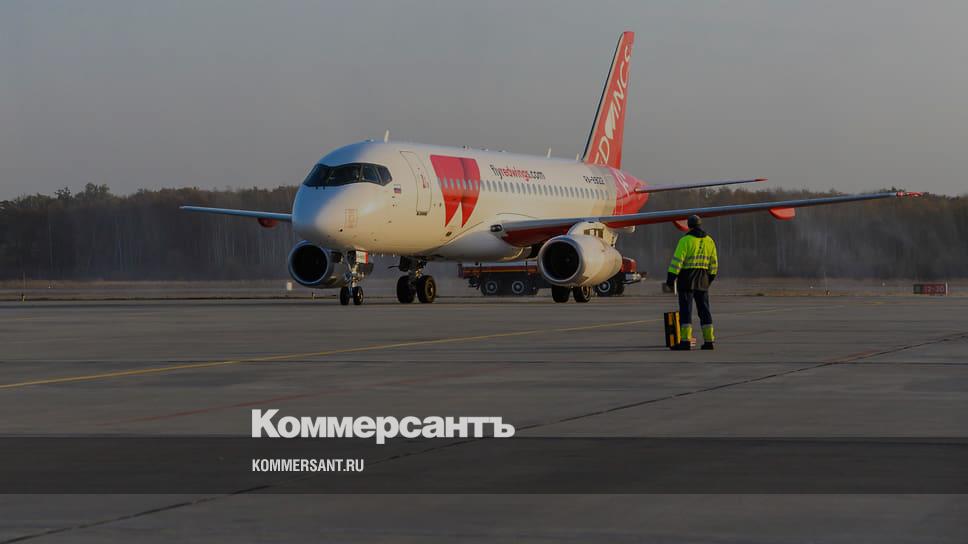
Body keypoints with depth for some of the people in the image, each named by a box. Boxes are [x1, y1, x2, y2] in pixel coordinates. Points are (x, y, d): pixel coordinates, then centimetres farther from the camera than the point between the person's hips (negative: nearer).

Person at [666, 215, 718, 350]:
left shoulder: (686, 240, -9)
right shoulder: (709, 241, 9)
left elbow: (677, 261, -15)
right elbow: (714, 262, 13)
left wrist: (671, 278, -13)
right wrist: (710, 278, 23)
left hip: (687, 278, -5)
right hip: (702, 281, 5)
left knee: (685, 310, -6)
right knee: (704, 310, 9)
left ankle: (685, 341, -12)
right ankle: (708, 341, 7)